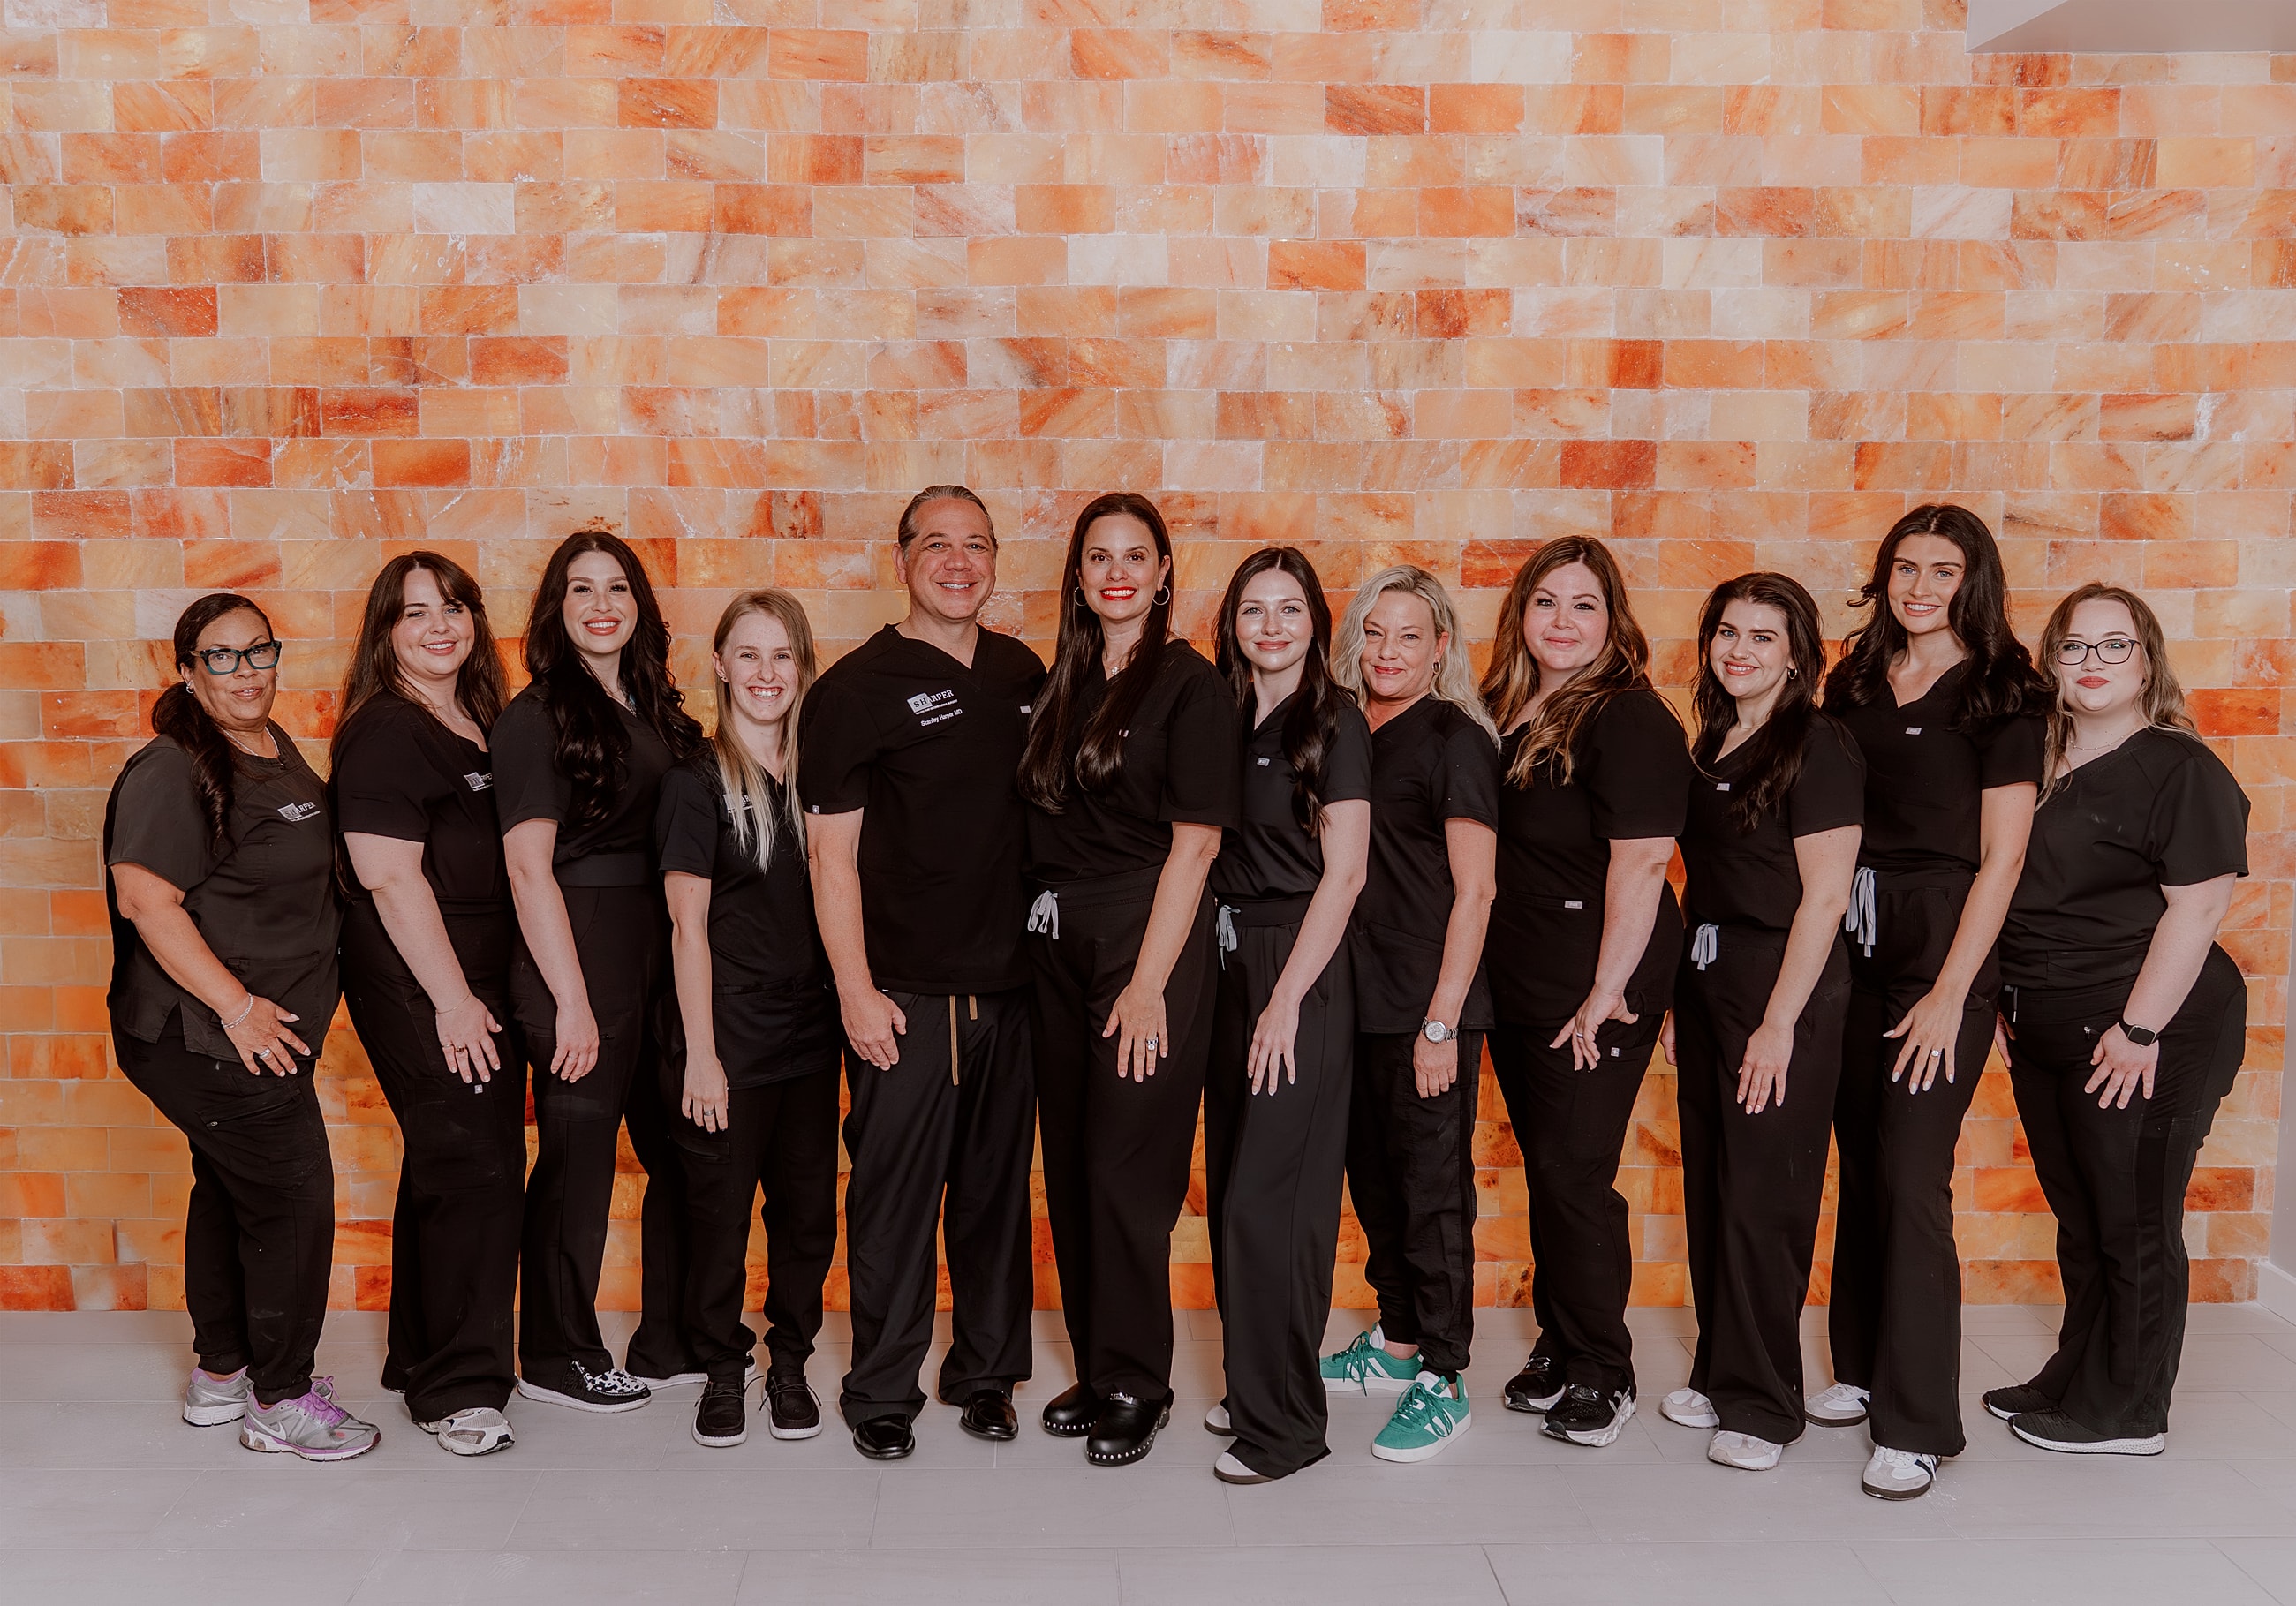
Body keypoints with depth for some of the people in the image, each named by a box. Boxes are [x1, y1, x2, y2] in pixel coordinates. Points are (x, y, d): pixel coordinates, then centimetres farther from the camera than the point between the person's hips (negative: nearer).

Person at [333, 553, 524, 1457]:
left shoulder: (477, 722, 14)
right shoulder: (383, 729, -12)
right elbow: (389, 876, -18)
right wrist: (452, 998, -18)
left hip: (479, 979, 8)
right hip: (417, 984, -8)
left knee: (448, 1167, 15)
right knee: (473, 1169, -8)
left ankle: (425, 1356, 28)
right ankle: (455, 1389, 2)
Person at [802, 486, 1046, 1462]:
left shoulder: (1022, 675, 10)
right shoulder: (858, 687, -5)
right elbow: (831, 851, -7)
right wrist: (855, 989, -12)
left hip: (1009, 981, 5)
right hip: (905, 992, -4)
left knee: (999, 1187, 12)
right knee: (894, 1193, 2)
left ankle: (987, 1373, 26)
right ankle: (881, 1392, 17)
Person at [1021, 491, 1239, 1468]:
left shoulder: (1189, 684, -6)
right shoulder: (1061, 683, 13)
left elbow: (1194, 843, -11)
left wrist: (1148, 983, -16)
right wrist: (1029, 937, 6)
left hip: (1149, 939, -6)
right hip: (1055, 945, 7)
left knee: (1126, 1168, -4)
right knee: (1070, 1164, 10)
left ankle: (1136, 1384, 11)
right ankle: (1097, 1368, 23)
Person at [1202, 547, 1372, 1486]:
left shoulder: (1335, 723, -8)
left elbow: (1343, 873, -12)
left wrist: (1287, 1000, -16)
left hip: (1302, 969, -7)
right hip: (1229, 965, 7)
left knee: (1268, 1197, -6)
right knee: (1231, 1186, 12)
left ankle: (1284, 1425, 5)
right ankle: (1251, 1384, 26)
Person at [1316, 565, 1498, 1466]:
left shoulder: (1454, 740, -9)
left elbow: (1473, 892, -12)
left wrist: (1441, 1020, -16)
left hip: (1428, 1004, -7)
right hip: (1355, 995, 7)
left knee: (1433, 1186, 0)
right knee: (1372, 1174, 16)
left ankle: (1443, 1379, 11)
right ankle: (1397, 1341, 32)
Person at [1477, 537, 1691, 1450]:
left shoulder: (1629, 718, -14)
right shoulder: (1504, 710, 10)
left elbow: (1639, 862, -19)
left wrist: (1607, 991, -20)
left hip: (1592, 994, -7)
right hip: (1515, 985, 7)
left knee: (1575, 1176, -2)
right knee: (1543, 1169, 15)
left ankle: (1603, 1374, 14)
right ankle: (1558, 1348, 29)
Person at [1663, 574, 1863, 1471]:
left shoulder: (1817, 748, -11)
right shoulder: (1711, 746, 12)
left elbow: (1824, 897, -15)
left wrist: (1779, 1024, -18)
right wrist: (1681, 998, 11)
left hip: (1783, 984, -8)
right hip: (1707, 979, 8)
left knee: (1763, 1196, -2)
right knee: (1709, 1185, 13)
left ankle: (1763, 1404, 11)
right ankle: (1719, 1372, 27)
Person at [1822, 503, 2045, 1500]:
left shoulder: (2000, 698, -5)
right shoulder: (1854, 684, 11)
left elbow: (1999, 860, -9)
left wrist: (1949, 995, -14)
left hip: (1943, 949, -5)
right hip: (1851, 943, 5)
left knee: (1911, 1178, -8)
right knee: (1860, 1165, 12)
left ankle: (1917, 1425, 1)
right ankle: (1862, 1369, 28)